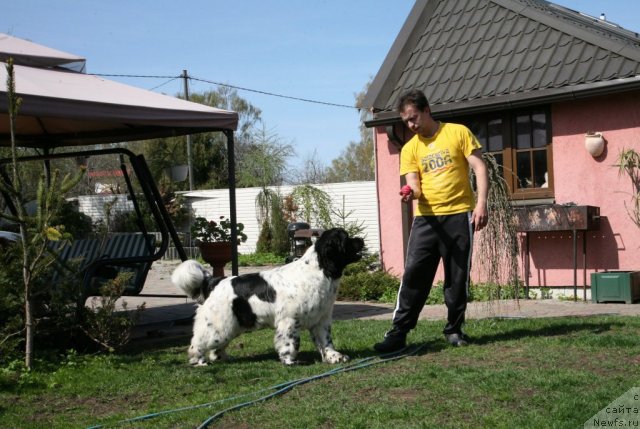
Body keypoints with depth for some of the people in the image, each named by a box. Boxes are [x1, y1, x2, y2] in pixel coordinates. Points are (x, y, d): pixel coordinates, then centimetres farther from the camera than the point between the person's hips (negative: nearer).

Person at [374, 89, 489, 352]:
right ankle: (398, 333, -2)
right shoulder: (410, 148, 9)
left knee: (458, 276, 4)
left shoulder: (458, 133, 2)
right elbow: (414, 184, 0)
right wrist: (411, 193, -24)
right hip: (426, 218, 2)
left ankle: (454, 329, 18)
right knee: (414, 273, -5)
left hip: (459, 215, -2)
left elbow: (479, 168, 0)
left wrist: (481, 203, -10)